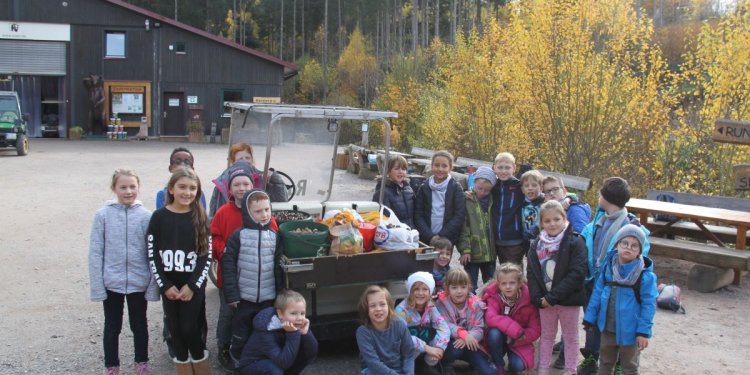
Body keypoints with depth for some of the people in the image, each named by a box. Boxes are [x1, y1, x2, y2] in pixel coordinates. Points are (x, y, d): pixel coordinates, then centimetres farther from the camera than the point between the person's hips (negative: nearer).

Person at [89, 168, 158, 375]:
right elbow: (95, 253, -4)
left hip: (139, 282, 1)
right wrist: (97, 285, -6)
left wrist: (153, 285, -4)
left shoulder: (146, 216, -6)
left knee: (139, 325, 17)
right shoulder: (103, 215, -7)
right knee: (112, 327, 14)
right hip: (112, 283, 0)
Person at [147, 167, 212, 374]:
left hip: (194, 283, -1)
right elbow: (152, 255, -2)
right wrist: (165, 285, -9)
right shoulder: (159, 217, -2)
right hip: (168, 284, 1)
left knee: (189, 327, -4)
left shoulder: (200, 218, -2)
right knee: (174, 327, 7)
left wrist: (192, 285, -11)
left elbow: (206, 255, -3)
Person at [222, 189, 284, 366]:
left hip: (268, 298, 2)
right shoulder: (238, 236, -8)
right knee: (241, 334, 9)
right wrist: (231, 294, -11)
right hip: (244, 297, -2)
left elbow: (279, 266, 5)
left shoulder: (274, 236, 2)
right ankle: (238, 362, 28)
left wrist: (281, 294, 3)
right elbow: (228, 265, -8)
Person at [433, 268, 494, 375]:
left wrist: (467, 338, -33)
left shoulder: (475, 304, -6)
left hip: (470, 344, 1)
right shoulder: (441, 303, -11)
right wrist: (463, 334, -36)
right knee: (456, 348, -35)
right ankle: (446, 366, -3)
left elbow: (479, 330, -12)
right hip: (450, 344, -1)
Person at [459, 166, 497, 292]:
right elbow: (463, 228, -11)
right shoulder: (467, 200, -8)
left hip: (490, 252, 5)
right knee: (471, 287, 5)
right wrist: (465, 249, -17)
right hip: (472, 252, -5)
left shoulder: (492, 201, 7)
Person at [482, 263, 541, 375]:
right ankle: (498, 366, -9)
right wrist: (515, 329, -43)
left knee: (518, 365, -26)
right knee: (494, 332, -33)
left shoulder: (529, 299, -17)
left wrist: (516, 339, -28)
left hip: (519, 341, 0)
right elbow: (490, 318, -36)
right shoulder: (493, 296, -19)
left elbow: (535, 330, -13)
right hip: (498, 338, 0)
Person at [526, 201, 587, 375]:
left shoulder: (575, 242, -12)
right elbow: (531, 273, 1)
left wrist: (553, 296, -20)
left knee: (570, 337, 12)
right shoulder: (537, 244, 3)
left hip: (568, 299, -4)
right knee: (546, 336, 17)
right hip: (544, 299, 4)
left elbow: (577, 273, -19)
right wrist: (538, 298, -13)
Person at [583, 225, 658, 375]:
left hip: (629, 331, -4)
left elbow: (648, 304, -15)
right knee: (605, 363, 23)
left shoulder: (645, 275, -18)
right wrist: (590, 318, 5)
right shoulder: (607, 267, -4)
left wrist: (644, 331, -16)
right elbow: (597, 293, 2)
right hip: (608, 327, 4)